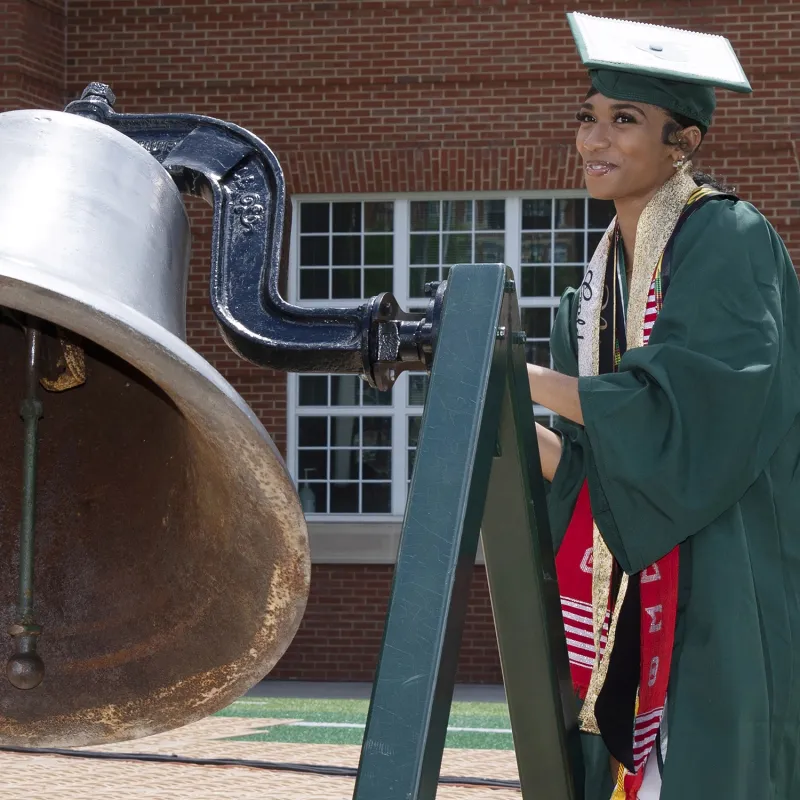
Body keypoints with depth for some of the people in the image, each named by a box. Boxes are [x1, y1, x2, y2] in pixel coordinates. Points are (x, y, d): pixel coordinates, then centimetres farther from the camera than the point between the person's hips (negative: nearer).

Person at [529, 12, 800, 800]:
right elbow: (585, 463, 13)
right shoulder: (603, 275, 14)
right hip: (629, 600, 7)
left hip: (723, 585, -7)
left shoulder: (728, 242, -9)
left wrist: (518, 373, -16)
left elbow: (682, 416, -20)